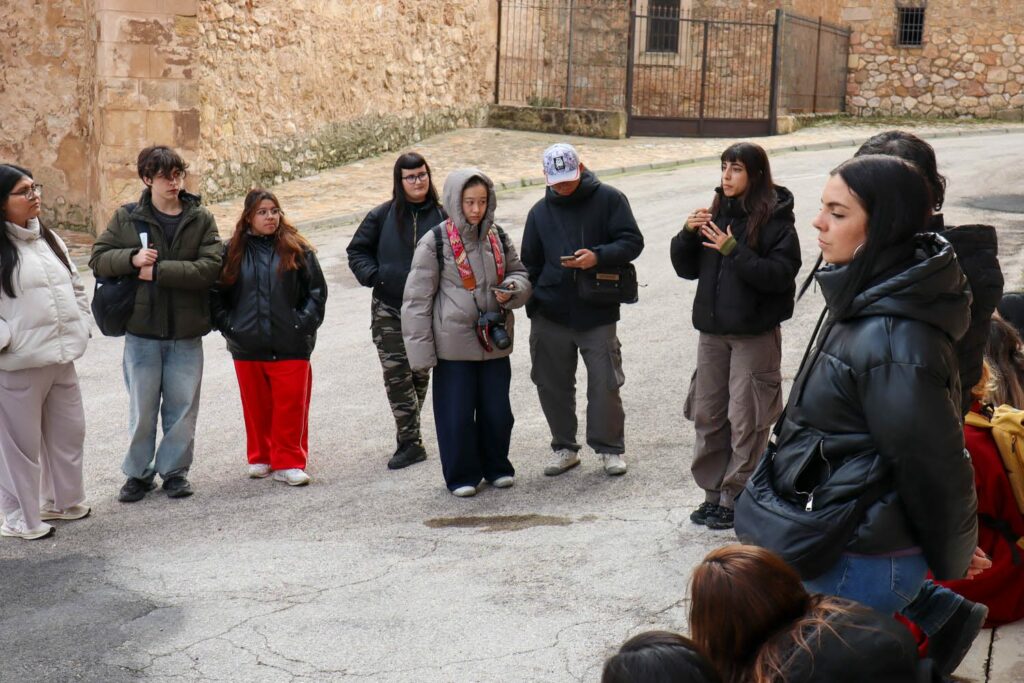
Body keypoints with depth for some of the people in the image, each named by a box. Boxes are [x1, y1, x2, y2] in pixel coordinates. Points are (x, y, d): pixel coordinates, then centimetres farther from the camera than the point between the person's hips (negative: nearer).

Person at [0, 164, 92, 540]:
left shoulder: (49, 239, 12)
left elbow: (76, 287, 20)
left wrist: (80, 327, 11)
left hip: (62, 358, 8)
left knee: (69, 432, 18)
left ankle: (64, 500, 36)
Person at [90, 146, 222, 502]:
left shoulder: (201, 219, -1)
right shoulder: (127, 217, 1)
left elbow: (210, 268, -12)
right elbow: (98, 258, 3)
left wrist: (158, 271, -18)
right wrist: (132, 259, -16)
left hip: (186, 332, 0)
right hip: (141, 329, 0)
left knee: (182, 406, 8)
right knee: (142, 408, 8)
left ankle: (174, 469, 24)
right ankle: (138, 472, 22)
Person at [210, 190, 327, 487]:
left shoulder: (297, 250, 3)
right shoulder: (233, 251, 5)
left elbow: (317, 291, 5)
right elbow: (216, 294, 10)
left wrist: (303, 323, -6)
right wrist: (228, 325, 0)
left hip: (290, 347, -1)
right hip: (247, 347, 2)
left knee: (291, 406, -3)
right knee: (256, 405, 11)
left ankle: (289, 462, 6)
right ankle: (260, 457, 26)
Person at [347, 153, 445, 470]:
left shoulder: (442, 216, 0)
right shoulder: (382, 216, 1)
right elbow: (357, 250, 10)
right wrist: (372, 276, -6)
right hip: (388, 310, 0)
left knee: (420, 374, 10)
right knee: (396, 375, -6)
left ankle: (408, 438, 24)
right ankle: (410, 441, -1)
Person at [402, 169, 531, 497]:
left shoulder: (497, 237, 7)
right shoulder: (435, 242, -8)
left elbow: (520, 273, 20)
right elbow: (417, 298, -6)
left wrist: (513, 289, -6)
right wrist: (421, 350, -9)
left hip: (495, 342, 4)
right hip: (454, 344, -4)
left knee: (497, 409, 11)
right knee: (456, 414, 3)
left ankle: (497, 467, 31)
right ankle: (462, 475, 20)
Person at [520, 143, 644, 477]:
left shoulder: (609, 199, -1)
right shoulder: (540, 211, 10)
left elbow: (632, 242, -5)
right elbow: (530, 263, 18)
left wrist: (598, 256, -22)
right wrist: (533, 305, 9)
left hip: (598, 313, -3)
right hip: (551, 315, 3)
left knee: (605, 384, 0)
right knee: (552, 384, 8)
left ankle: (610, 448, 16)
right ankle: (564, 447, 23)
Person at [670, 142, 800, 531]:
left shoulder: (774, 220, -9)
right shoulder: (715, 213, 8)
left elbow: (781, 275, -18)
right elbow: (687, 269, 11)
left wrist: (734, 251, -22)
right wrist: (688, 234, -7)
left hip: (755, 333, -6)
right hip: (712, 330, 7)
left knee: (744, 419, 0)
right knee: (707, 414, 12)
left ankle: (736, 497, 10)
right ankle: (713, 492, 24)